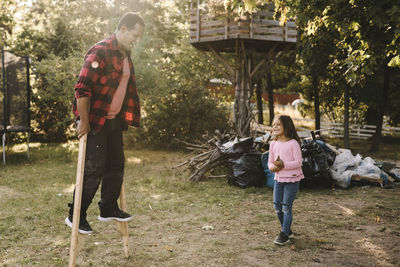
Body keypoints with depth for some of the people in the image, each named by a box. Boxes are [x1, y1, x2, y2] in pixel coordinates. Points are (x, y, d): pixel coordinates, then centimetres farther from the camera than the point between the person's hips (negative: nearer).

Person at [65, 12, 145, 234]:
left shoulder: (125, 54, 11)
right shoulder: (100, 52, -18)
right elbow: (83, 88, -22)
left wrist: (126, 118, 20)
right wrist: (84, 122, -21)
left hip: (114, 120, 9)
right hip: (94, 121, -9)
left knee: (116, 165, 12)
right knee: (94, 169, -4)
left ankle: (108, 209, 27)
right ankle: (75, 216, 10)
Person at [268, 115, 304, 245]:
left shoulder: (293, 143, -13)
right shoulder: (273, 144, 6)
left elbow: (298, 162, -15)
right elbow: (270, 161, 10)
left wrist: (284, 165, -26)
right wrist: (272, 167, -12)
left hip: (291, 180, -6)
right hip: (278, 179, 7)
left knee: (286, 207, -3)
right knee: (277, 206, 11)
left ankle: (284, 234, 9)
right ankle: (286, 230, 31)